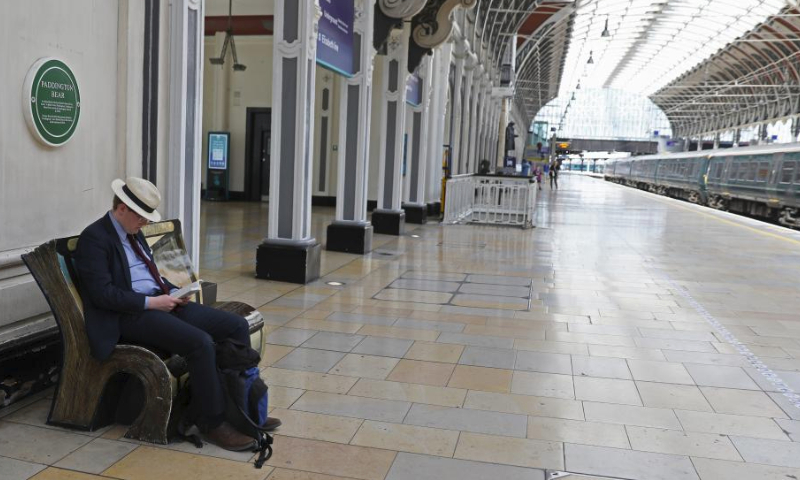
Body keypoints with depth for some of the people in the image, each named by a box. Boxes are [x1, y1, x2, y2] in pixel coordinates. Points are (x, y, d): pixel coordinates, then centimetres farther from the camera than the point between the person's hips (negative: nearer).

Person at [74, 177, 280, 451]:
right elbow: (102, 293, -18)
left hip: (159, 303, 9)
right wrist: (150, 302, -18)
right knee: (200, 343, -32)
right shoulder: (94, 238, -9)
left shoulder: (134, 233, 18)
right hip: (132, 315, -9)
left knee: (237, 326, -5)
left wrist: (173, 292, 7)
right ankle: (212, 423, -13)